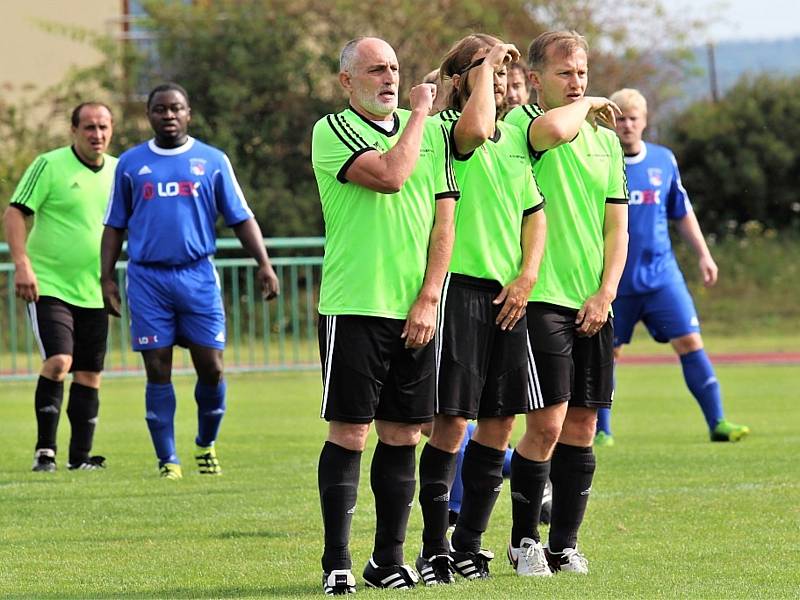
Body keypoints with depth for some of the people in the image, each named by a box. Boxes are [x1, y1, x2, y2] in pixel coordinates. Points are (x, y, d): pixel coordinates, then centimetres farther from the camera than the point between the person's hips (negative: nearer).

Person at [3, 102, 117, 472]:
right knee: (58, 362, -18)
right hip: (48, 286, -5)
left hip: (94, 291, 5)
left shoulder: (118, 171, 8)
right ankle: (44, 450, -10)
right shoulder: (49, 165, -8)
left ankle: (81, 456, 15)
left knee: (89, 375, 6)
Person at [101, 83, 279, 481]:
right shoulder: (131, 164, 10)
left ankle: (206, 445, 19)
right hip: (147, 278, 0)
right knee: (158, 371, -2)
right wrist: (107, 278, 6)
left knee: (211, 369, -3)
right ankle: (167, 460, 5)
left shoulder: (212, 161, 8)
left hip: (198, 276, 0)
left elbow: (241, 218, 8)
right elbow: (114, 225, 14)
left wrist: (263, 264, -3)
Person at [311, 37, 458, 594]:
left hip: (416, 312, 4)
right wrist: (419, 112, -5)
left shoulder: (433, 132, 12)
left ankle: (389, 558, 13)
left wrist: (428, 299, -1)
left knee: (403, 435, 6)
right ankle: (337, 563, -3)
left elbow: (444, 218, 8)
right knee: (349, 432, -6)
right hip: (354, 305, -4)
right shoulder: (333, 131, -3)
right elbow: (389, 176, -19)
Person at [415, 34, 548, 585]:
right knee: (451, 421, -6)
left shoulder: (515, 138, 15)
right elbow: (476, 126, -31)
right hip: (461, 287, -7)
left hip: (508, 293, 7)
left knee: (500, 423, 7)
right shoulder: (448, 131, -7)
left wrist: (526, 276, 2)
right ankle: (435, 548, 1)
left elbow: (535, 211, 18)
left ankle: (469, 544, 17)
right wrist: (484, 64, -14)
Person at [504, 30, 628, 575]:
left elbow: (617, 228, 14)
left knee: (581, 427, 5)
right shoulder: (521, 122, -4)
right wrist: (586, 106, -8)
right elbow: (554, 130, -30)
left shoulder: (606, 140, 15)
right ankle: (524, 540, 3)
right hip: (542, 299, -6)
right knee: (548, 424, -10)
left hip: (593, 304, 6)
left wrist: (606, 293, -1)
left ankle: (565, 545, 13)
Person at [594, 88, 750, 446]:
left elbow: (683, 214, 18)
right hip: (614, 279, -2)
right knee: (606, 352, 4)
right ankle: (601, 431, 17)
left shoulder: (664, 161, 8)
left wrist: (703, 255, 14)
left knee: (689, 341, -6)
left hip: (661, 275, 2)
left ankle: (717, 423, -5)